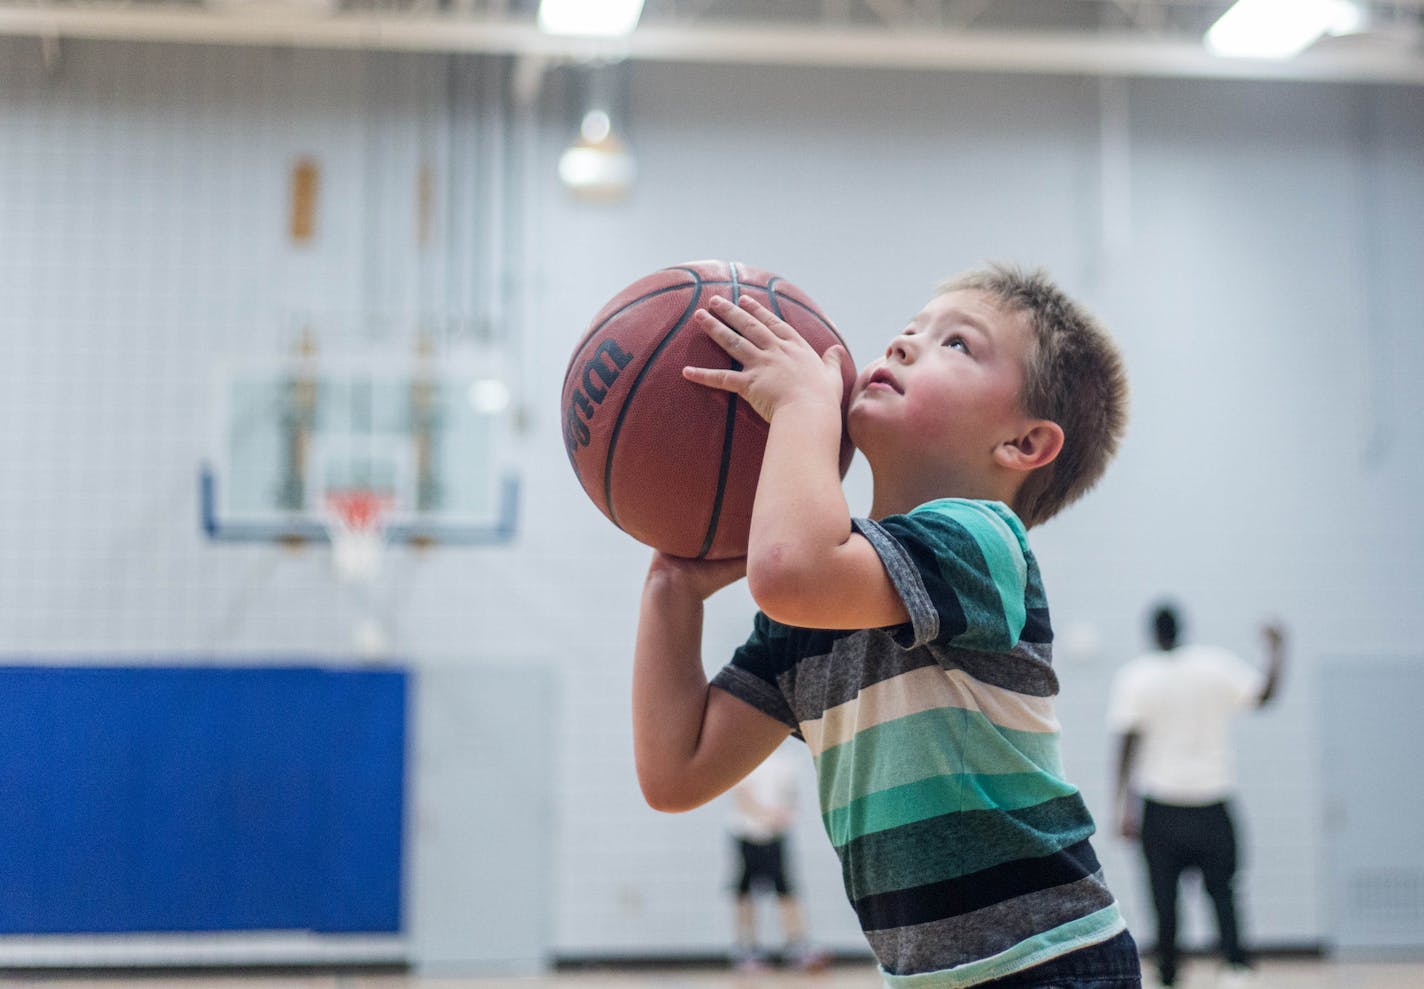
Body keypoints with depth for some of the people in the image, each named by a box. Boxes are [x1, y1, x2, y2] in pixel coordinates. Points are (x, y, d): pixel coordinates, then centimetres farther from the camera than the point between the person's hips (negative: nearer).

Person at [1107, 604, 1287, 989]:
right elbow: (1264, 694, -2)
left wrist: (1124, 804, -9)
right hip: (1212, 799, 1)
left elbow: (1127, 742, -9)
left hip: (1161, 805, -1)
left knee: (1164, 895, 8)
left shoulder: (1134, 676, -3)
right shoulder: (1216, 665, -2)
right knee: (1221, 886, 12)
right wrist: (1276, 648, 14)